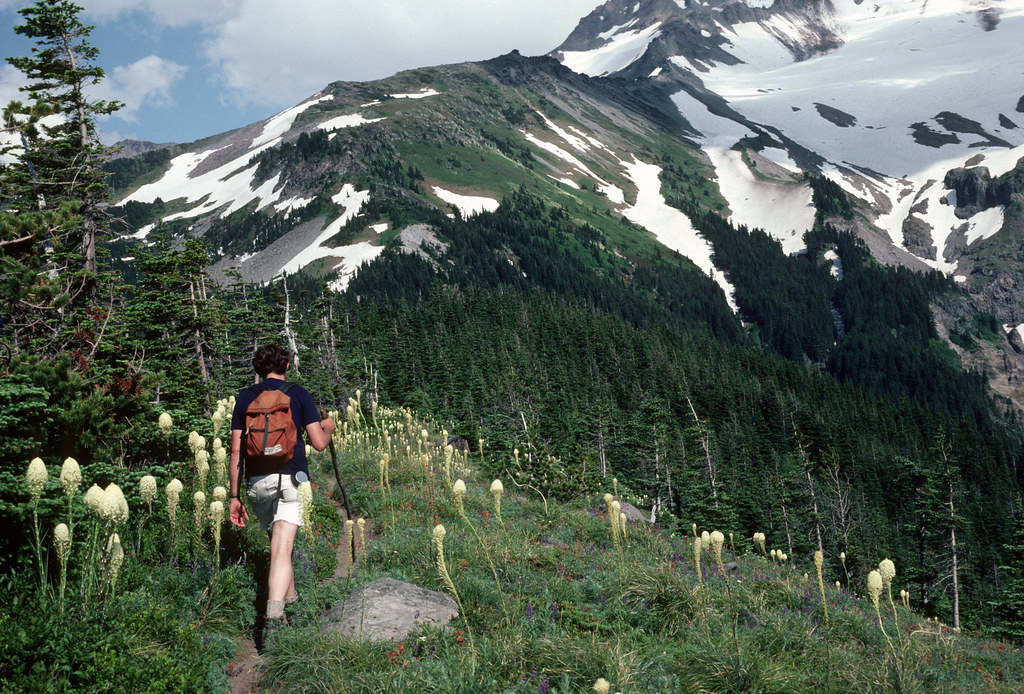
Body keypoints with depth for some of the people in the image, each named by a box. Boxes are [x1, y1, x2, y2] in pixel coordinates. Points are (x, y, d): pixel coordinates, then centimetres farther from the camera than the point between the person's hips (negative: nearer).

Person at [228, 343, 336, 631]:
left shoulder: (245, 398, 10)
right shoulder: (298, 394, 3)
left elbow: (236, 451, 7)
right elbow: (319, 443, 0)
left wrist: (235, 496, 12)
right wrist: (328, 427, 23)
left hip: (256, 482, 3)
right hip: (290, 478, -3)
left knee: (278, 542, 23)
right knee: (282, 550, -11)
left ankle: (291, 600, 37)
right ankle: (274, 613, -26)